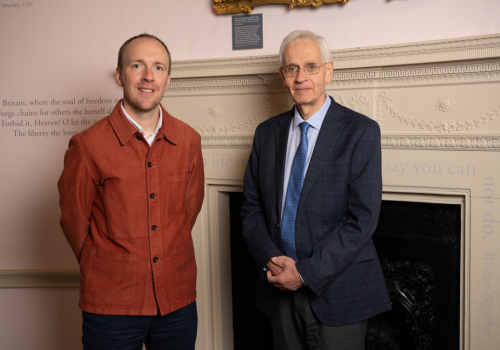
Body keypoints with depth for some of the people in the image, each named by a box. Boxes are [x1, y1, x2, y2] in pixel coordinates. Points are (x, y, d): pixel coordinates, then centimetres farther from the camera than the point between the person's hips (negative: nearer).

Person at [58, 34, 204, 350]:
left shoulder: (189, 141, 0)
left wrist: (165, 255, 9)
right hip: (111, 305, -3)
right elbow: (74, 221, -3)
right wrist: (108, 269, 5)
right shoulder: (88, 145, -11)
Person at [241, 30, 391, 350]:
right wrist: (270, 259, -9)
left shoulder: (361, 131, -8)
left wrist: (306, 272, -16)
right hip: (281, 289, 4)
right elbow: (252, 207, 8)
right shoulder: (267, 133, 7)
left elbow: (362, 218, -14)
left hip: (337, 293, -4)